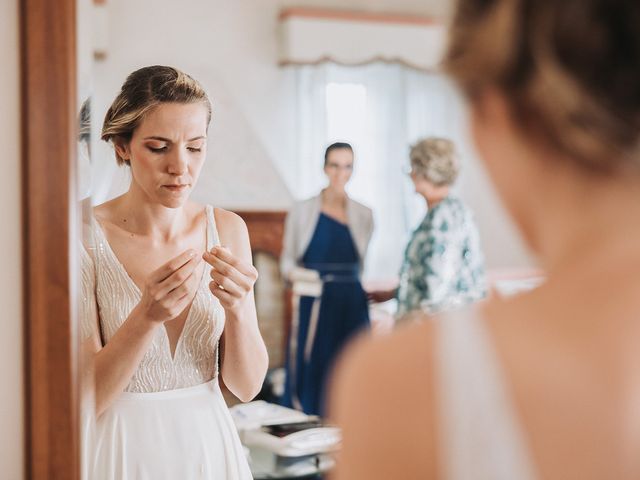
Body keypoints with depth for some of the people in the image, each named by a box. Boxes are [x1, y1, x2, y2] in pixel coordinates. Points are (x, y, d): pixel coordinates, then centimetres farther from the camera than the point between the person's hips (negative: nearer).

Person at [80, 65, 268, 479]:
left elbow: (247, 386, -6)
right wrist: (147, 317, -30)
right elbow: (81, 398, -16)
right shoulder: (85, 235, -15)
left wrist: (237, 308, -23)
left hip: (208, 445, 3)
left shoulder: (227, 228, -6)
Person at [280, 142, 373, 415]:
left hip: (352, 304, 2)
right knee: (310, 372, -4)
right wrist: (294, 273, -14)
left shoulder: (364, 215, 9)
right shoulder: (302, 211, 3)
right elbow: (287, 260, 6)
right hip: (313, 304, -1)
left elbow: (362, 266, 14)